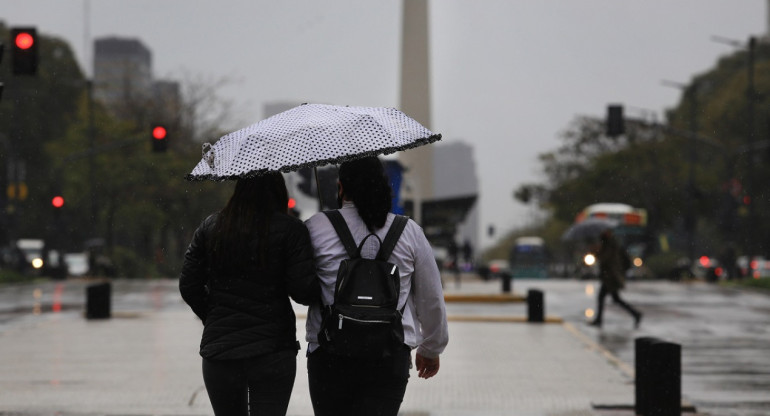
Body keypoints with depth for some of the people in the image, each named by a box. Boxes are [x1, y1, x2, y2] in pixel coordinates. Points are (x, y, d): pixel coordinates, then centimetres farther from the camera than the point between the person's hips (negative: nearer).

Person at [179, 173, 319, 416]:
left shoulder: (210, 227, 4)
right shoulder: (290, 229, -7)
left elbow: (189, 286, 5)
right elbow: (304, 291, -12)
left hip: (219, 349, 3)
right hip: (272, 350, -3)